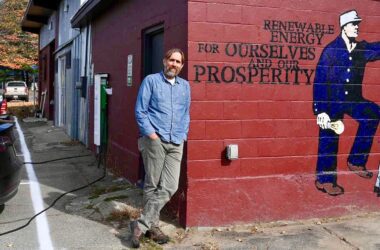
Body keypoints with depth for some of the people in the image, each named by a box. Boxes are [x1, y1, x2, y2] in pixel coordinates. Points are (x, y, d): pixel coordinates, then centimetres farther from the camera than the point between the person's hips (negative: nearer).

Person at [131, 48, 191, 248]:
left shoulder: (185, 86, 17)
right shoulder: (151, 81, 3)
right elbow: (140, 111, -2)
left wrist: (183, 135, 9)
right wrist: (151, 133, -10)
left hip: (176, 143, 5)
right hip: (155, 140, -4)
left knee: (169, 187, -4)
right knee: (152, 186, 1)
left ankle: (142, 225, 6)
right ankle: (151, 226, 15)